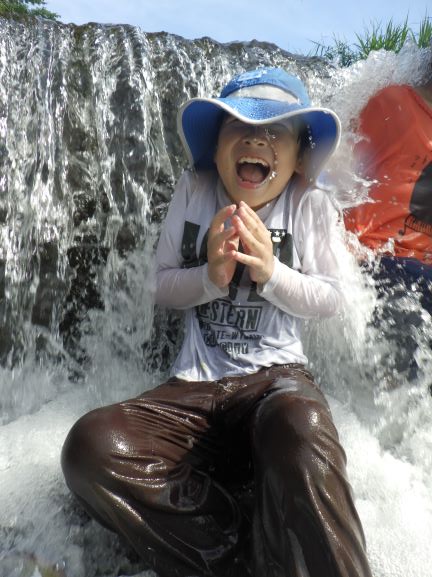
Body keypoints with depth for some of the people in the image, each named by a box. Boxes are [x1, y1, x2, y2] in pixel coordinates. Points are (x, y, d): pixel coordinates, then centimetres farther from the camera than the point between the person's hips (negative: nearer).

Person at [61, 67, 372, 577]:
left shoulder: (311, 205, 4)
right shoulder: (194, 193, 7)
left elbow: (328, 300, 4)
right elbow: (162, 287, 8)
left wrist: (271, 271, -15)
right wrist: (210, 276, -13)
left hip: (276, 375, -2)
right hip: (194, 385, 3)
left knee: (300, 428, -41)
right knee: (90, 445, -25)